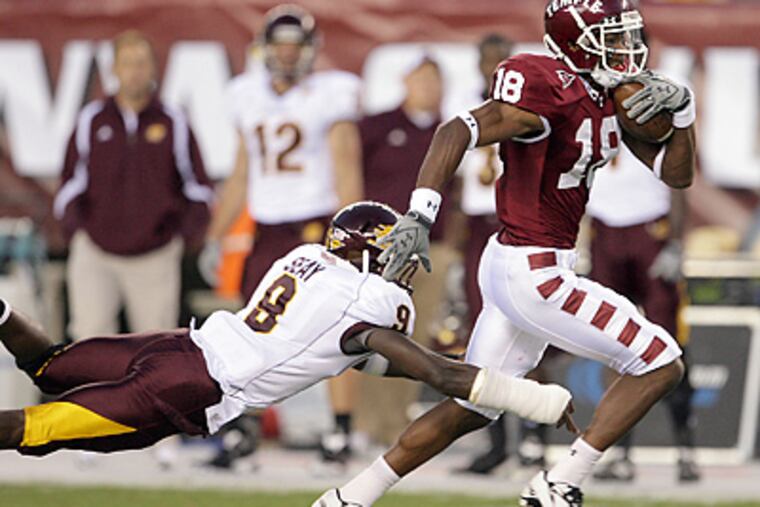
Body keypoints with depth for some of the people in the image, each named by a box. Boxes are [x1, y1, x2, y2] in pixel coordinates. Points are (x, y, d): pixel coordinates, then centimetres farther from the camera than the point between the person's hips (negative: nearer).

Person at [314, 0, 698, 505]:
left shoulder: (615, 94, 8)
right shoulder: (552, 92, -20)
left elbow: (677, 174, 11)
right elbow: (459, 131, -30)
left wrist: (680, 108, -7)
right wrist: (421, 214, -40)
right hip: (533, 273, -10)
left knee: (470, 409, 19)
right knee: (661, 364, -4)